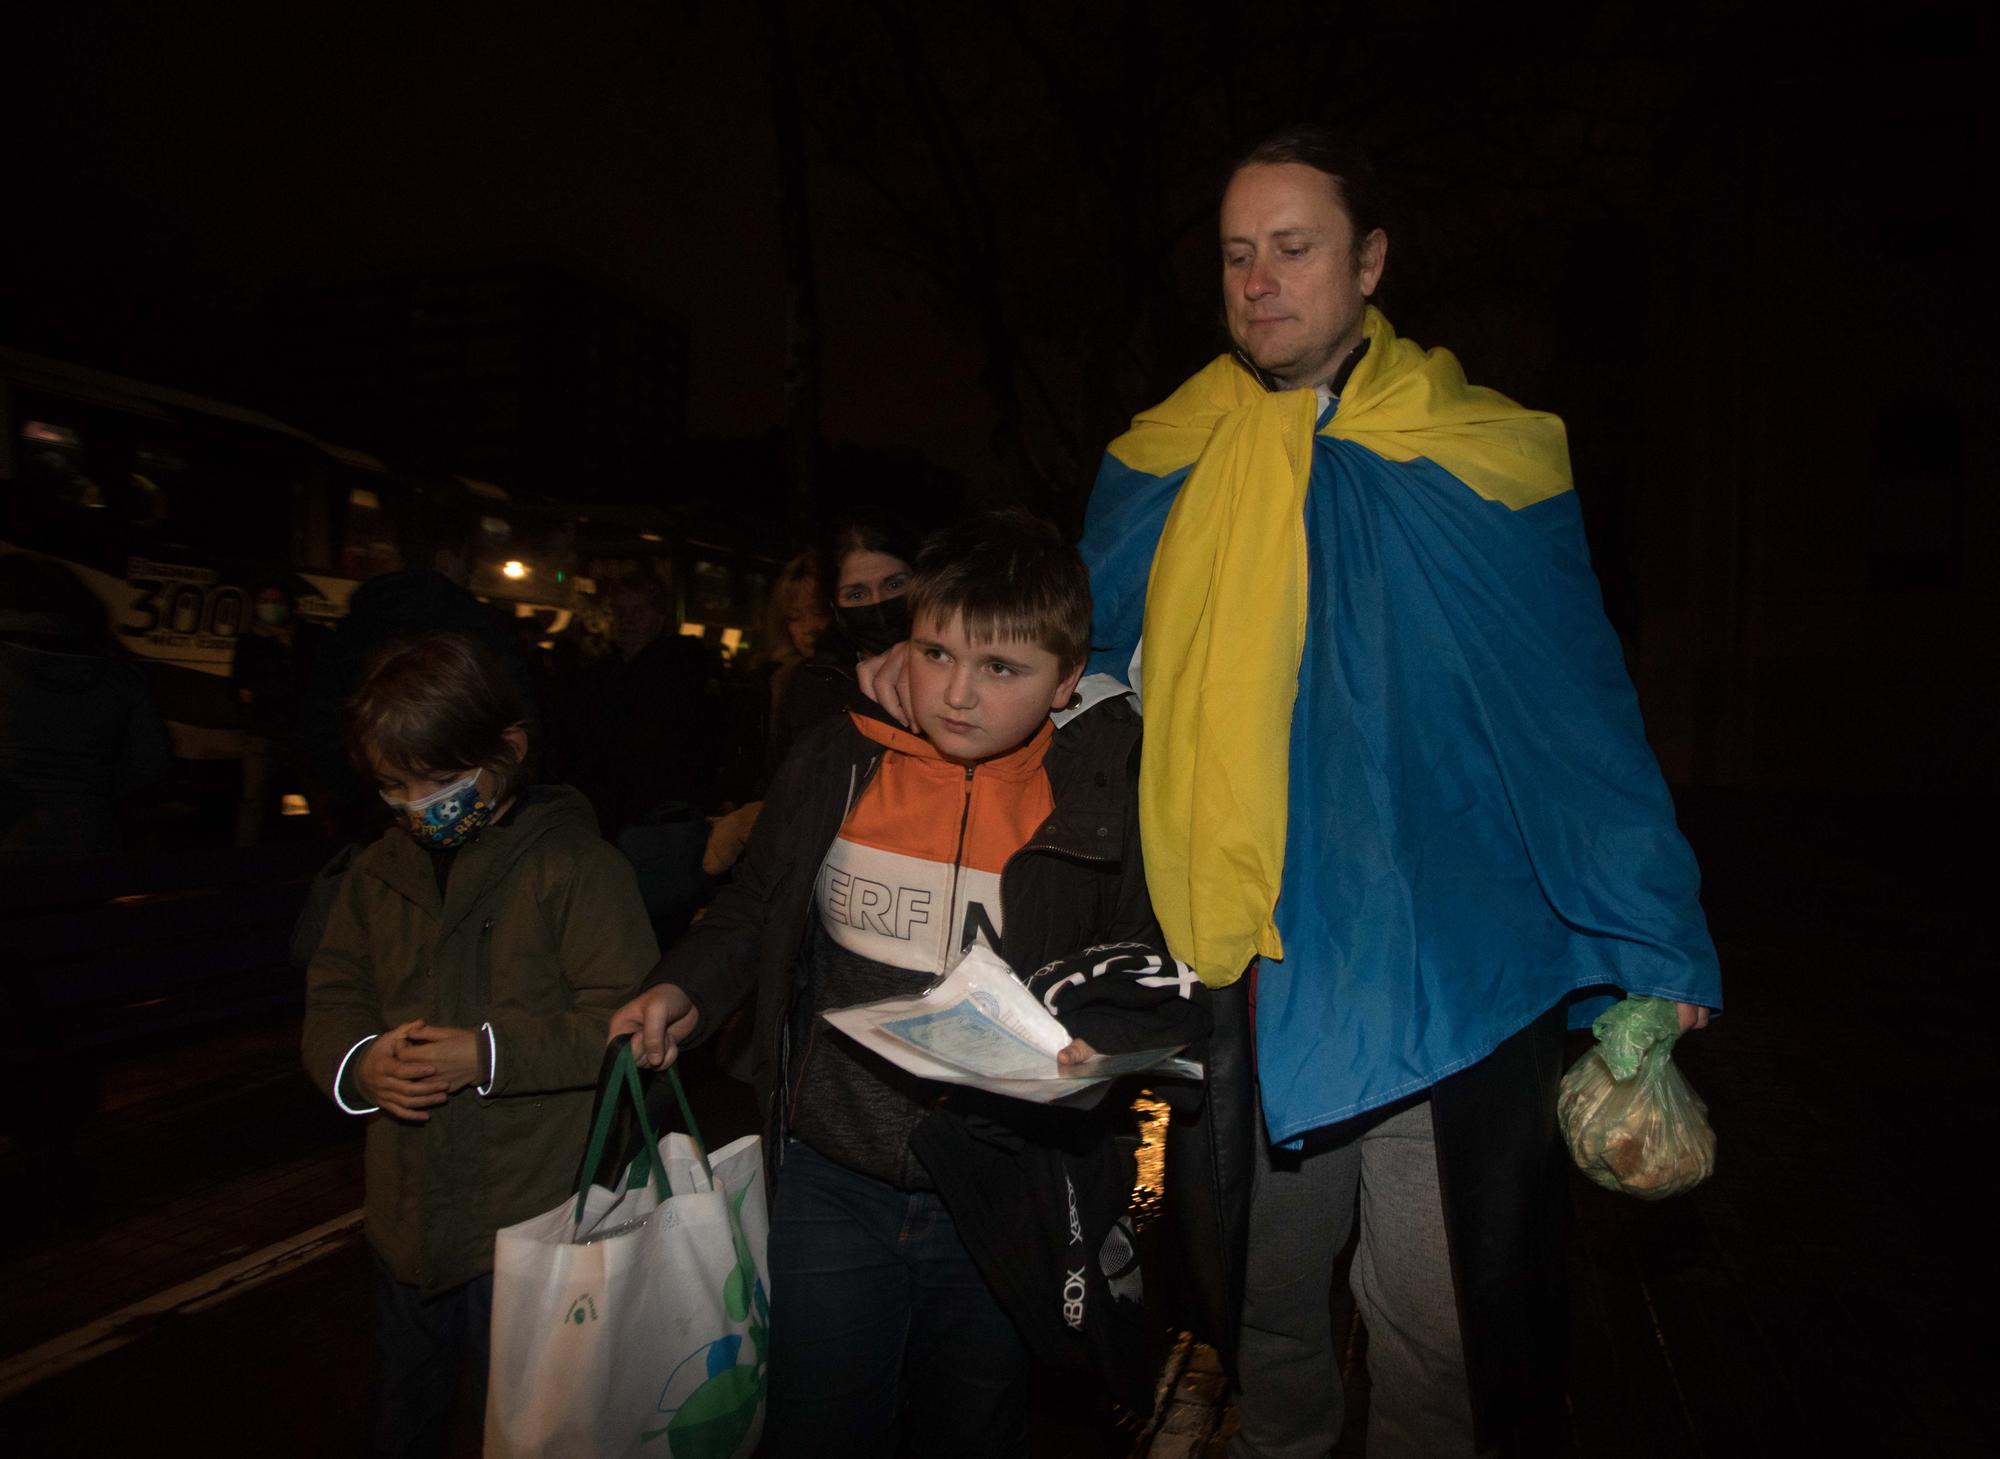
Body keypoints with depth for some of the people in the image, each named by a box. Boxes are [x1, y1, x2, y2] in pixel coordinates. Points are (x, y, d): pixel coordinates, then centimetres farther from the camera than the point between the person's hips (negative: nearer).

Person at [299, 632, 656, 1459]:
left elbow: (626, 1019, -19)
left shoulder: (574, 863, -15)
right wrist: (358, 1061, -12)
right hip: (406, 1216, 6)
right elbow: (332, 997, 9)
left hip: (529, 1226, -6)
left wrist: (491, 1055, -26)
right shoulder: (380, 870, 6)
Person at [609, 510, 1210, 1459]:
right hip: (833, 1183, 1)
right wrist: (687, 991, -6)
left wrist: (1099, 1032, -26)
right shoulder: (836, 765, -5)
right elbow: (754, 912, 10)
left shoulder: (1099, 800, -12)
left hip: (1002, 1208, -1)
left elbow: (1166, 980, -6)